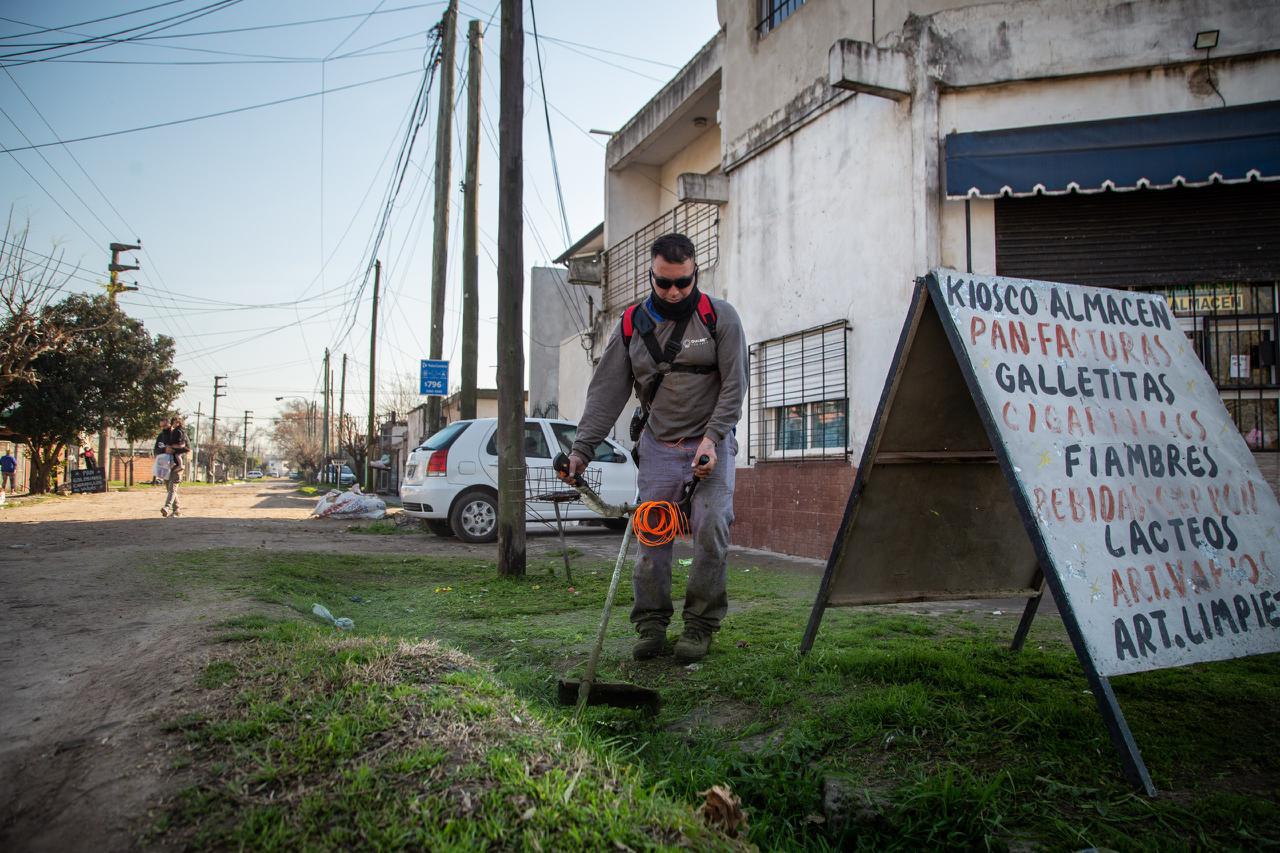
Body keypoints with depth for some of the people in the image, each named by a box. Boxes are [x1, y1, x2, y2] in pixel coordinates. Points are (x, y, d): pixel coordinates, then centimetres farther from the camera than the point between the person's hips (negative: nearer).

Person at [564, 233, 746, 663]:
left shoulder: (719, 317, -5)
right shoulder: (633, 324, 2)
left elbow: (734, 384, -7)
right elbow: (607, 390, 1)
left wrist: (712, 438, -17)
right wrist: (582, 447, -5)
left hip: (711, 441, -2)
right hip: (658, 445, 2)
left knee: (711, 529, -12)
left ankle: (700, 625, 0)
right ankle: (651, 624, 8)